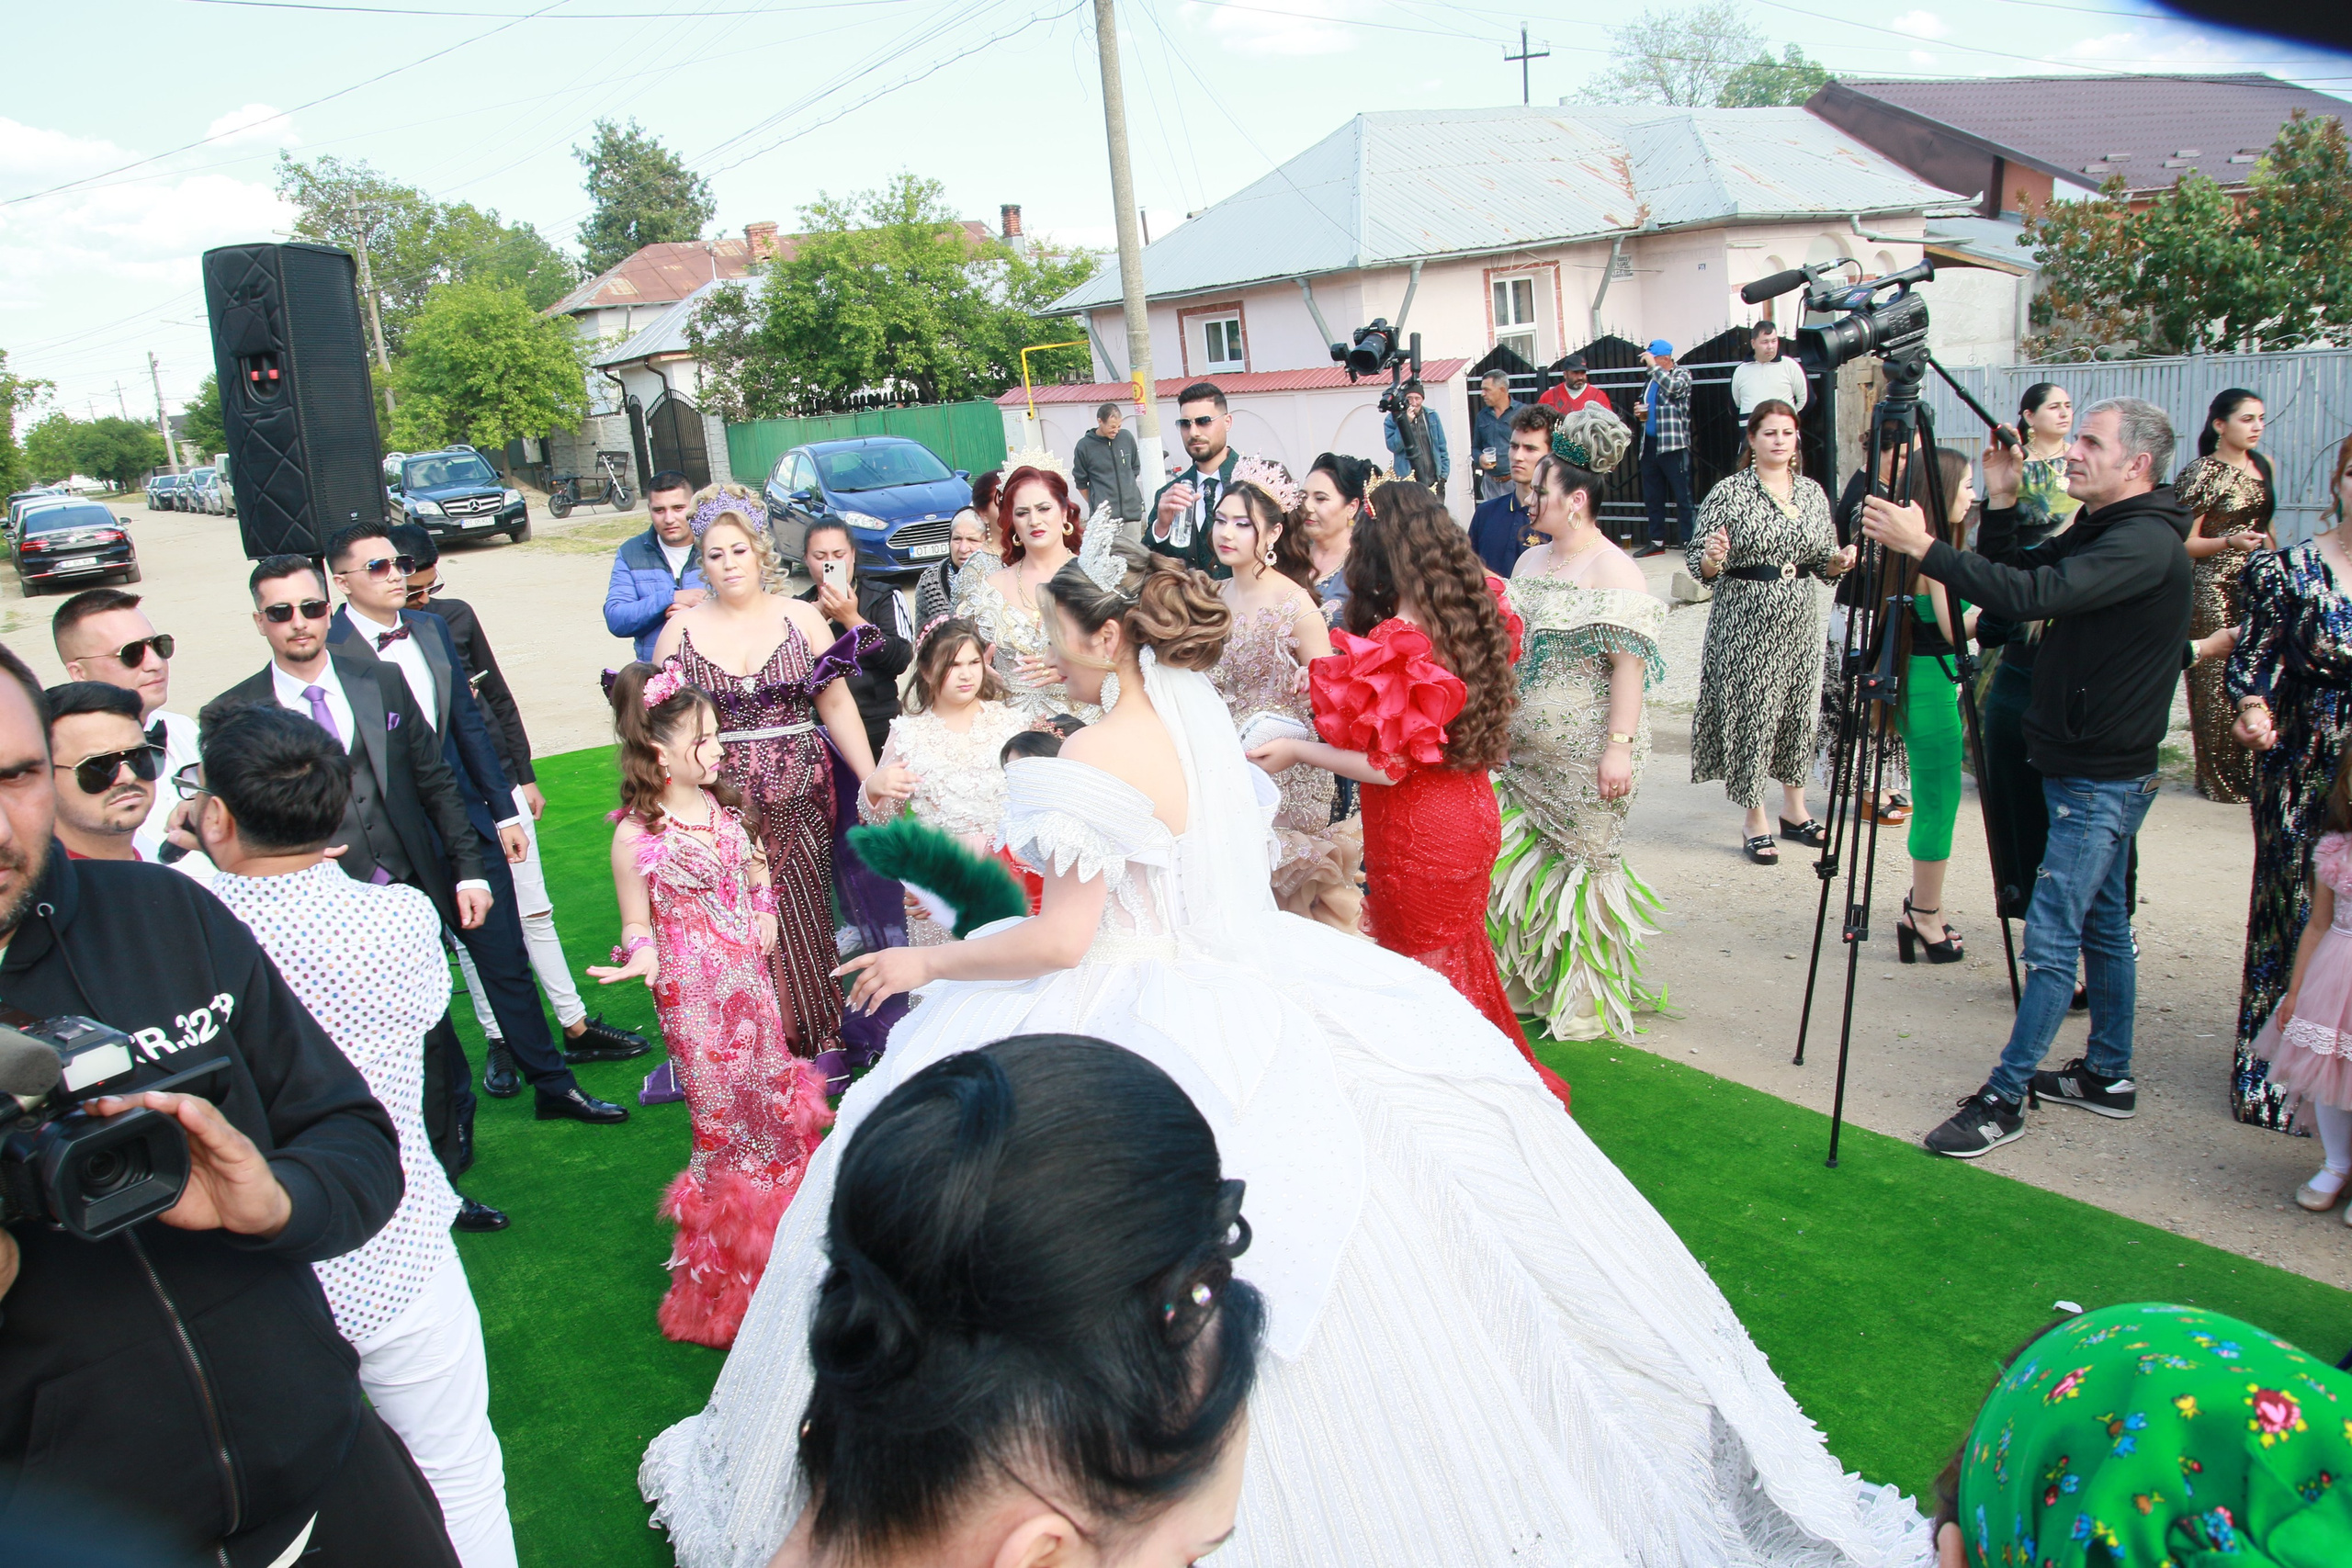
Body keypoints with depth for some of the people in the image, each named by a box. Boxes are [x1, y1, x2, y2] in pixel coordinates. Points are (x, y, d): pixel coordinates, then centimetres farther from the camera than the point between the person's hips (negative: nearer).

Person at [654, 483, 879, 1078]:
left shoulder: (802, 617, 4)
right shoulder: (681, 629, 5)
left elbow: (837, 704, 3)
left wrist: (872, 778, -3)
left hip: (798, 795, 0)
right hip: (720, 800, 0)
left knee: (803, 915, 4)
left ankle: (821, 1038, 19)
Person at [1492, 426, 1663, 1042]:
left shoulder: (1613, 571, -13)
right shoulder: (1531, 559, 12)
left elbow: (1630, 665, -19)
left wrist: (1619, 747, -24)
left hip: (1581, 757, -7)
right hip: (1520, 749, 7)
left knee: (1580, 859, 4)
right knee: (1517, 852, 8)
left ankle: (1589, 1001, 21)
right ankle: (1529, 982, 24)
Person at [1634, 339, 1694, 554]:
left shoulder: (1681, 374, 0)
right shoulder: (1652, 380, 18)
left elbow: (1673, 387, -22)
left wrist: (1653, 366, -14)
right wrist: (1639, 412, 7)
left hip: (1673, 445, -7)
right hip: (1650, 444, 7)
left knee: (1682, 495, -5)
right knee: (1652, 496, 9)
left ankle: (1688, 540, -3)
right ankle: (1657, 540, 17)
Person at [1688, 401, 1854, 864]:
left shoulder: (1813, 492, 9)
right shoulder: (1729, 492, -6)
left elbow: (1823, 562, 16)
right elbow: (1699, 565, -6)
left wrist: (1839, 561, -5)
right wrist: (1711, 558, -28)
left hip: (1800, 618, 5)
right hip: (1745, 618, -5)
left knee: (1799, 709, 12)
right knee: (1749, 713, -2)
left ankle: (1794, 810, 27)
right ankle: (1755, 821, 11)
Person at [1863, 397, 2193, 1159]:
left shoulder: (2146, 542, -20)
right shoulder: (2097, 530, 11)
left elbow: (2033, 596, -33)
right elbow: (2014, 579, 12)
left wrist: (1924, 547, -33)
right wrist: (2000, 504, -1)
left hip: (2104, 779, -10)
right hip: (2080, 765, 10)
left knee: (2051, 937, -7)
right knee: (2100, 920, 18)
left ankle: (2004, 1098, 0)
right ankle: (2109, 1074, 31)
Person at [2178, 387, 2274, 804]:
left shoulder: (2262, 466, 11)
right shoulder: (2204, 473, -9)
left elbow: (2265, 527, 21)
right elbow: (2185, 544, -9)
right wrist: (2230, 542, -25)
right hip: (2217, 591, -6)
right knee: (2218, 685, -2)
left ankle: (2253, 772, 16)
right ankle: (2220, 780, 8)